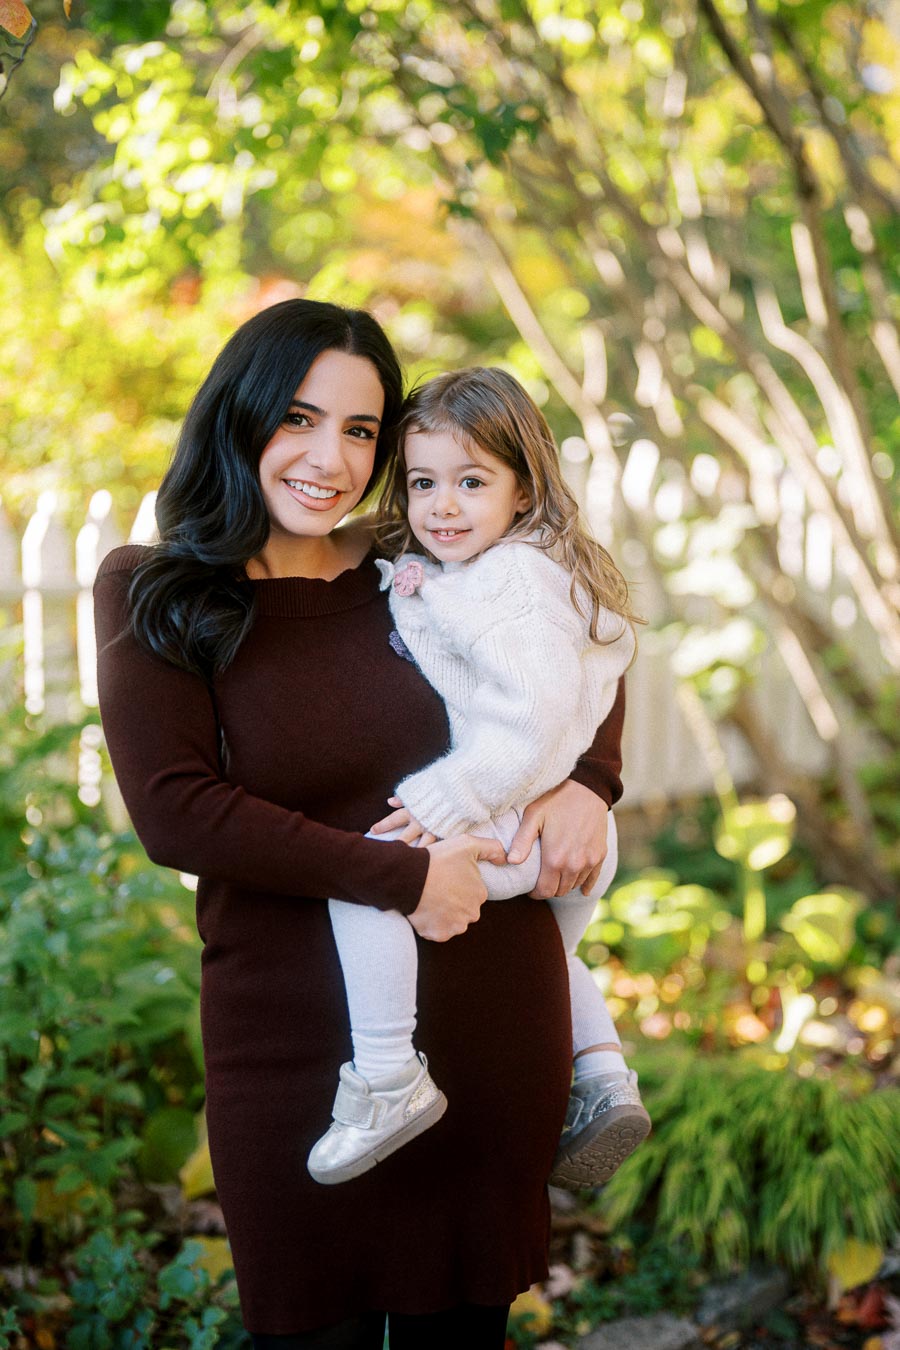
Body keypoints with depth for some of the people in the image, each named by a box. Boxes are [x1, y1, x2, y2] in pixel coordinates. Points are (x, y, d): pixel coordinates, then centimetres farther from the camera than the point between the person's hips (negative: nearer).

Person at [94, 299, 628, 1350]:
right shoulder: (152, 595, -5)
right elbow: (174, 812, -14)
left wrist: (587, 783, -2)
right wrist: (400, 876, -17)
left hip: (492, 1022, 3)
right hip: (299, 1047, -3)